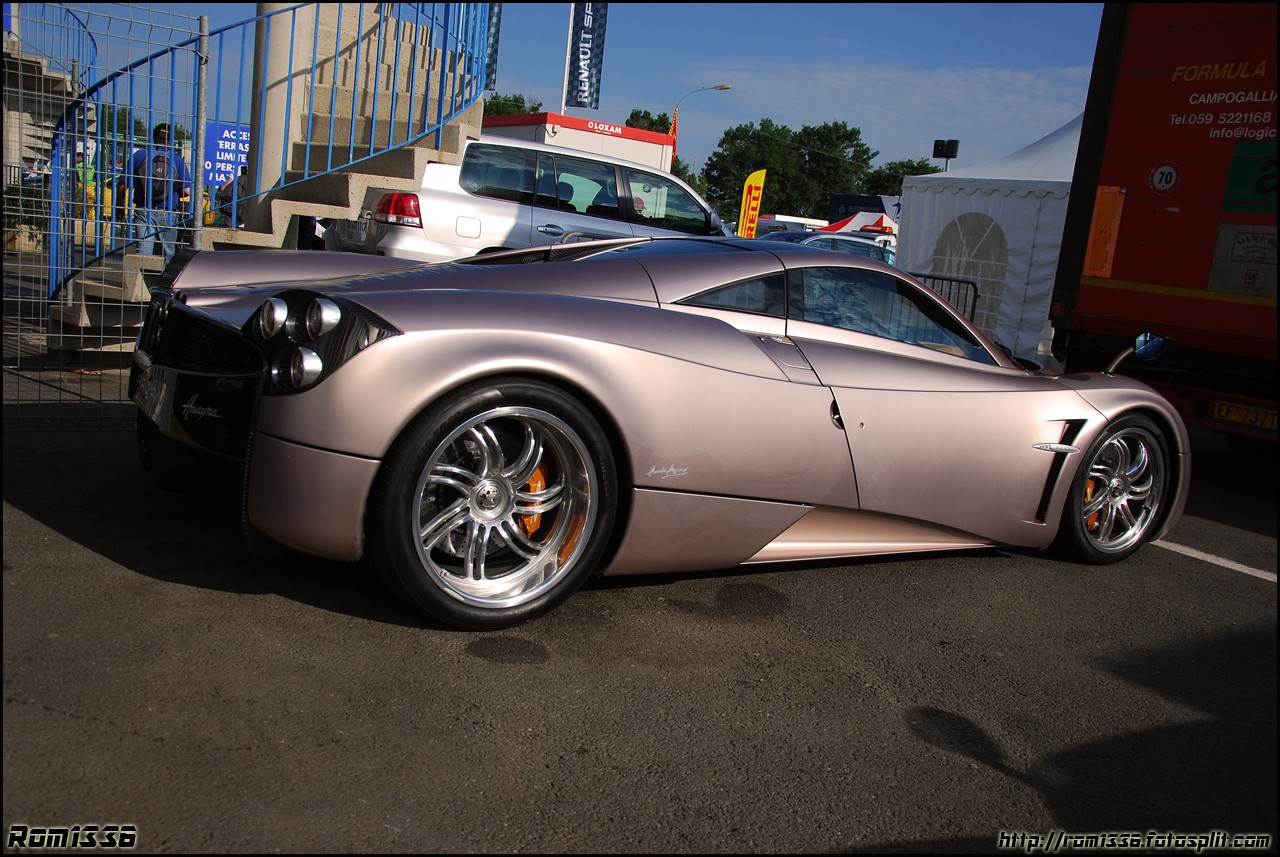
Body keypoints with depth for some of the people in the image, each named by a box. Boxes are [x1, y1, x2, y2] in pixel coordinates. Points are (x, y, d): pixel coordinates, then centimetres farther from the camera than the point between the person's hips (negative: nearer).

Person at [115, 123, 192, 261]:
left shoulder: (139, 155, 2)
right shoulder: (177, 159, -1)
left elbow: (122, 184, 3)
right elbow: (187, 191, -7)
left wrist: (119, 207, 17)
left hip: (143, 211, 1)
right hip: (168, 213, 0)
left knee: (143, 252, -1)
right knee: (168, 254, 9)